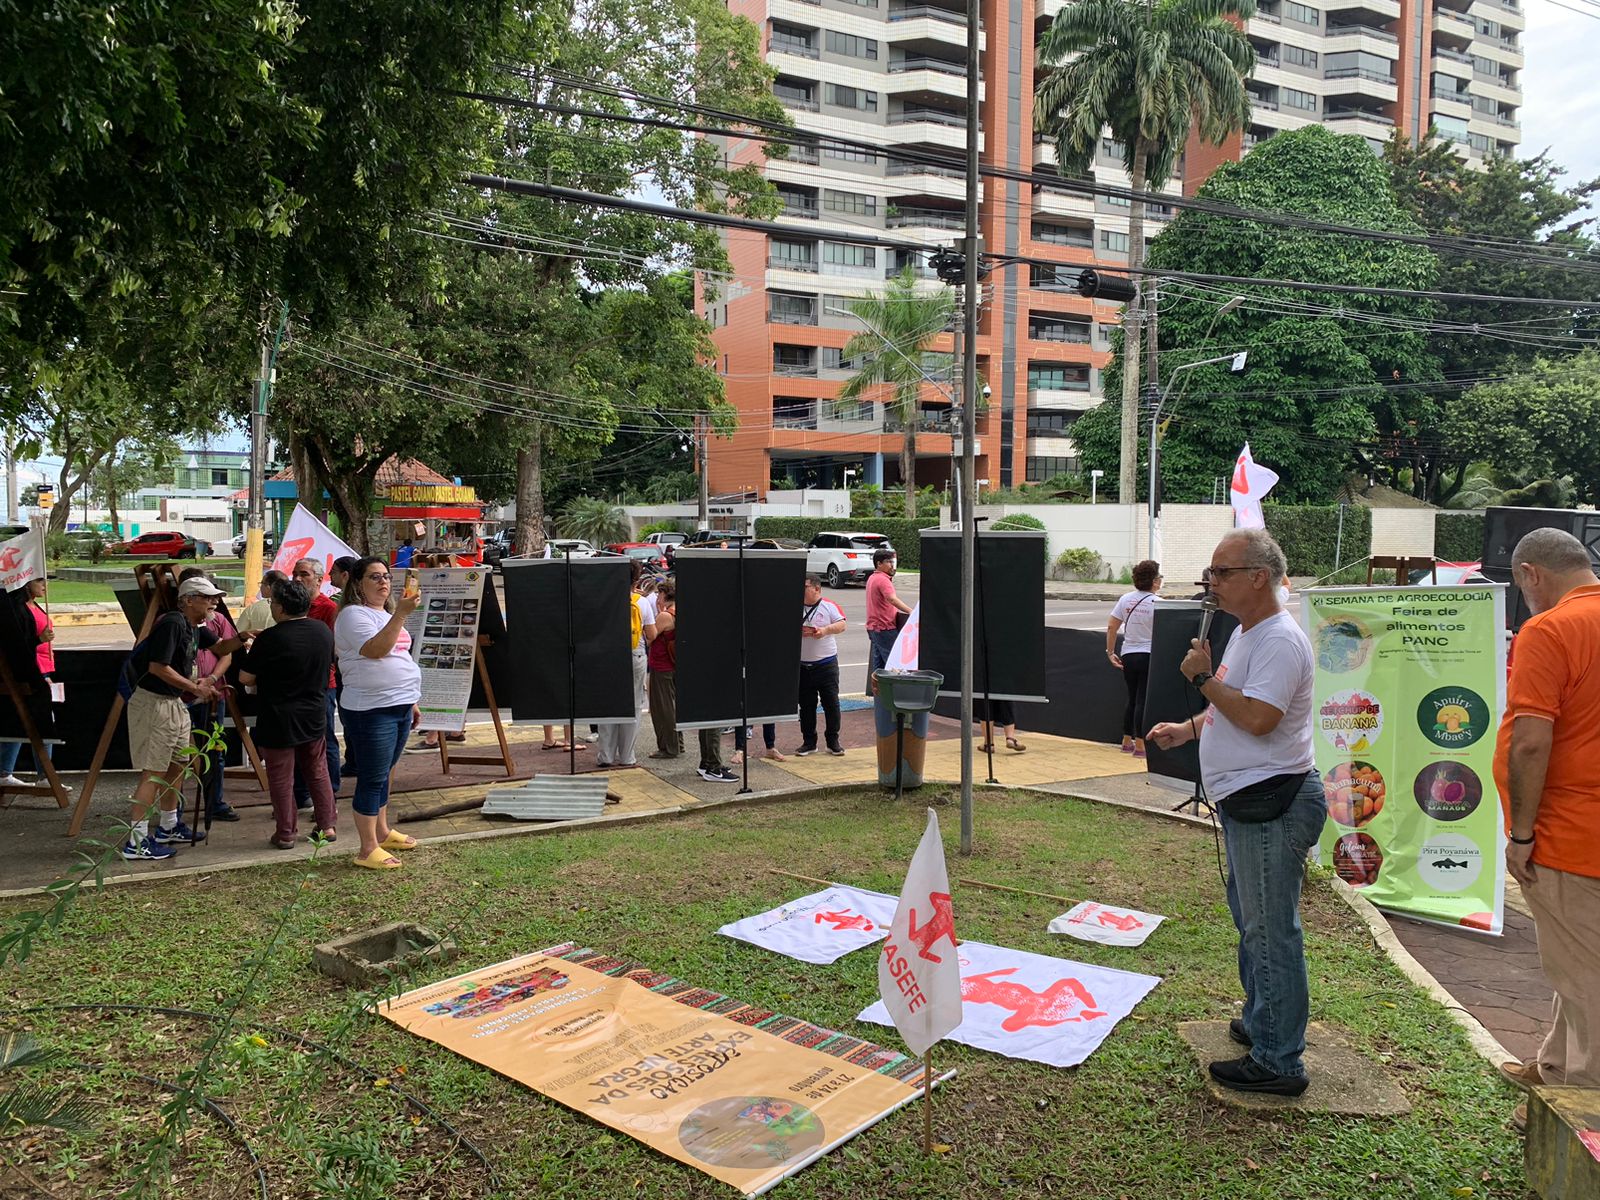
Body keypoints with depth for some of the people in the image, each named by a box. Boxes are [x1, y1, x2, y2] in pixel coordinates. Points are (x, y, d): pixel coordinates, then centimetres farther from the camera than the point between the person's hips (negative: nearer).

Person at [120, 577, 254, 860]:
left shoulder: (196, 627, 10)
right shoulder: (172, 623, -19)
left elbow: (220, 647, 23)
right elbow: (158, 667, -23)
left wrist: (242, 638, 3)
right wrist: (195, 687, -17)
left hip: (174, 702, 10)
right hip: (153, 703, -10)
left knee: (176, 765, 18)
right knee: (153, 771, -8)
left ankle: (168, 828, 32)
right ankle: (136, 842, -4)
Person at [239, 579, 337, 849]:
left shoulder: (269, 639, -19)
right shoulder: (324, 631, -3)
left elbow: (245, 677, -12)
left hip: (279, 719, -5)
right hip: (315, 716, 5)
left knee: (281, 778, 7)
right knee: (317, 772, 17)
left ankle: (286, 833, 13)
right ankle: (327, 825, 21)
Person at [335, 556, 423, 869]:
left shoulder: (387, 614, 18)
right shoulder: (354, 614, -10)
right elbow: (376, 649, -27)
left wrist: (411, 702, 22)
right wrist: (401, 614, -31)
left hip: (398, 707, 9)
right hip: (370, 710, -9)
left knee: (383, 774, 19)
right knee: (372, 779, -4)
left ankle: (382, 831, 31)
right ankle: (368, 849, 3)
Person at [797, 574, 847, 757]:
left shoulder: (829, 606, 0)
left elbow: (842, 624, -10)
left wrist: (826, 630, -27)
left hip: (826, 664, -3)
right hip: (802, 666, 3)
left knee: (831, 703, 1)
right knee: (806, 705, 7)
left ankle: (833, 741, 12)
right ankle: (809, 742, 17)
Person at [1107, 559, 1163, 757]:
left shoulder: (1126, 599, 1)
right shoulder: (1157, 604, -12)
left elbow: (1111, 627, 2)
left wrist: (1110, 652, 9)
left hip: (1128, 657, 5)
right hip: (1149, 657, -5)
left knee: (1132, 699, 18)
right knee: (1143, 701, -1)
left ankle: (1127, 742, 25)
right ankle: (1139, 746, 1)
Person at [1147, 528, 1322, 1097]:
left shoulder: (1280, 640, -19)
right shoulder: (1247, 633, 14)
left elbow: (1257, 717, -28)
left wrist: (1204, 677, -17)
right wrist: (1189, 729, 13)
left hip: (1271, 804, -11)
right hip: (1247, 802, 11)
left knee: (1270, 932, -4)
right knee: (1251, 920, 22)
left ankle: (1278, 1062, 6)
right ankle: (1261, 1022, 37)